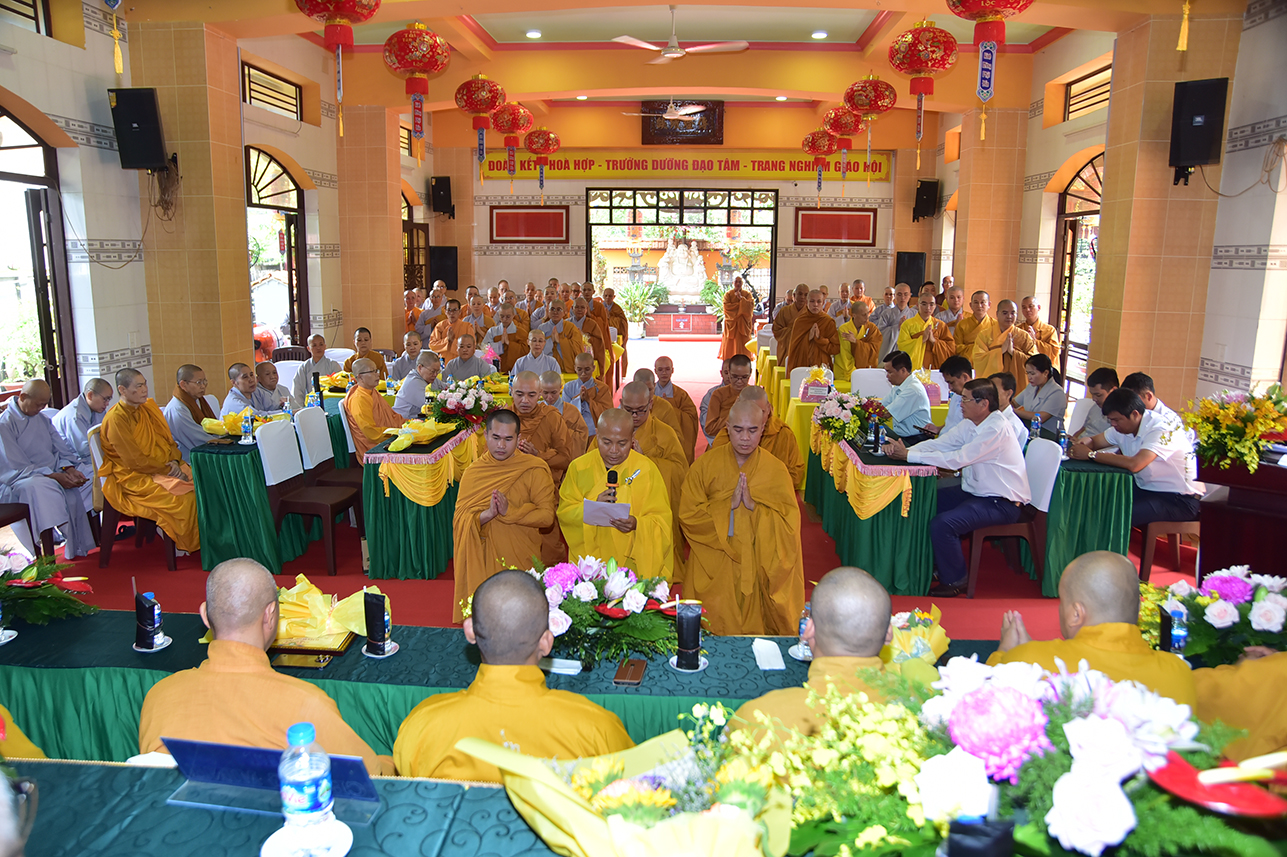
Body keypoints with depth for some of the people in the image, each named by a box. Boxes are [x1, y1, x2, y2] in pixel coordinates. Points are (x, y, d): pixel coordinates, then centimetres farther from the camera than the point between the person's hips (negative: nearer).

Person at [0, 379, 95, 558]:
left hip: (54, 474, 7)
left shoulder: (43, 419, 16)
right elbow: (18, 468, -15)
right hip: (20, 481, -7)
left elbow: (63, 450, 12)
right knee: (43, 488, -40)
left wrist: (69, 469, -11)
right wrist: (54, 476, -25)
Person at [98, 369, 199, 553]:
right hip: (133, 477, -7)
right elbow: (135, 461, -18)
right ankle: (189, 545, -11)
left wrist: (175, 461, -8)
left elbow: (168, 440, 12)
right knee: (185, 498, -28)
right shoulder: (116, 419, -15)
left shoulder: (148, 408, 9)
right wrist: (168, 469, -16)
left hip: (164, 466, 7)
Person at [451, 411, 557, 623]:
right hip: (482, 561, 2)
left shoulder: (535, 469, -4)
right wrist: (487, 514, -20)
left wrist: (510, 512, -22)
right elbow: (459, 519, -1)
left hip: (519, 559, -2)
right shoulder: (472, 472, 5)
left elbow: (547, 515, -10)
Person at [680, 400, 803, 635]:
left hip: (757, 566, 0)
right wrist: (728, 505, -18)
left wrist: (753, 506, -20)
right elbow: (687, 515, -8)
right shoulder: (706, 464, -2)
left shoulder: (776, 470, -2)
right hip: (713, 568, 0)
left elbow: (789, 524, -7)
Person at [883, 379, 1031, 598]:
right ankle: (940, 563, 20)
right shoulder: (970, 424, 5)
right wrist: (903, 449, -17)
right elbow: (938, 444, 1)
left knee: (941, 524, -24)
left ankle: (955, 581, -2)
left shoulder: (996, 428, -23)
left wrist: (910, 455, -26)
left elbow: (958, 459, -28)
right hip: (976, 491, 9)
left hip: (1001, 503, -9)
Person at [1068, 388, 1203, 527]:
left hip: (1181, 500, -8)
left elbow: (1134, 464, -36)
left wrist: (1091, 455, -30)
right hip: (1147, 490, 8)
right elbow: (1094, 441, 9)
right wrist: (1082, 445, -17)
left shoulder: (1163, 428, -23)